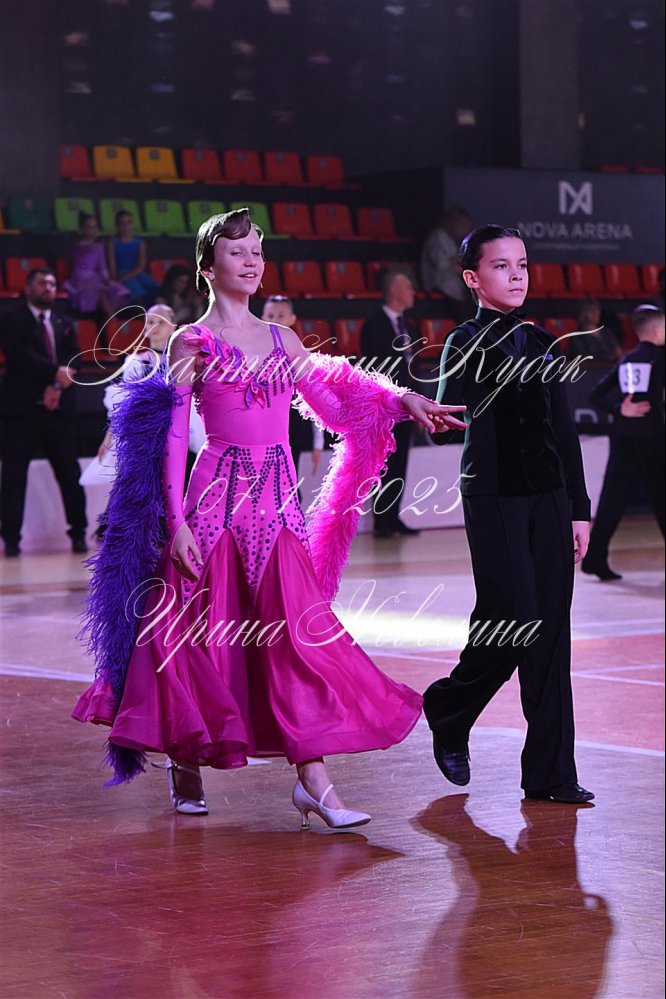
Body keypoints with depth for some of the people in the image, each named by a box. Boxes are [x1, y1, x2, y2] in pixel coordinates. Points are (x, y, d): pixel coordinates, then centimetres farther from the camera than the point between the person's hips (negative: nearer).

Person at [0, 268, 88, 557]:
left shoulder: (64, 325, 17)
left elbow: (75, 360, 4)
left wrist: (58, 387, -12)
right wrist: (55, 373, -19)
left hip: (58, 409, 4)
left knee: (69, 473, 3)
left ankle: (78, 534, 10)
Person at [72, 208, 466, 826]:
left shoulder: (281, 341, 14)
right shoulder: (192, 344, 0)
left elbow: (336, 409, 18)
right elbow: (171, 439, -4)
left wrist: (400, 402, 4)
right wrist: (177, 522, -11)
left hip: (278, 504, 4)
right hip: (219, 499, -4)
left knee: (296, 631, -4)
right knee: (205, 635, 0)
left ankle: (313, 781, -6)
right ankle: (185, 765, 21)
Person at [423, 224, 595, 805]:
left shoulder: (544, 345, 13)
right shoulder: (467, 345, -3)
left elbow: (564, 430, 15)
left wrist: (579, 508, 12)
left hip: (549, 499, 5)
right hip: (494, 500, -5)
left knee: (551, 631, 2)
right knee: (513, 623, -10)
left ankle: (550, 772, 6)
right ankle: (448, 713, 18)